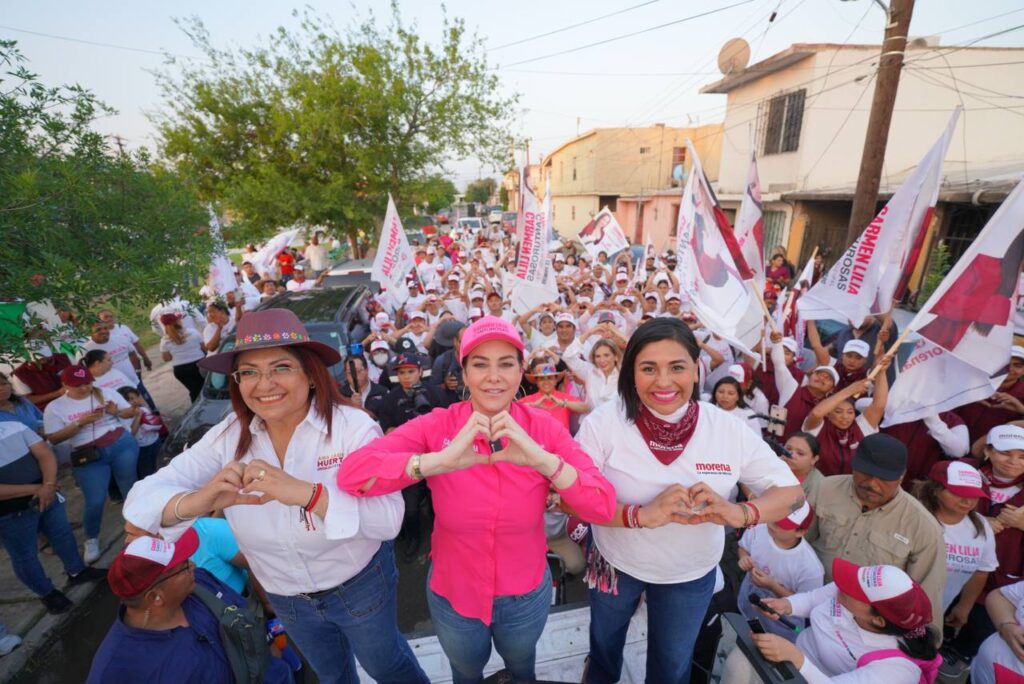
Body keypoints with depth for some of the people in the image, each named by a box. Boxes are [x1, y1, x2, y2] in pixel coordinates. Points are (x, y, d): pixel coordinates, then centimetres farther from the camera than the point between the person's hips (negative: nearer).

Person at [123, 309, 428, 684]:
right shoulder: (228, 436, -15)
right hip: (285, 598, 4)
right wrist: (195, 502, -40)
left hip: (360, 584, -3)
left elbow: (389, 519, -35)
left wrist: (306, 493, -49)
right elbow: (141, 497, -18)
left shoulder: (353, 426, -29)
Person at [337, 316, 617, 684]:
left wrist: (542, 460, -41)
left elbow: (603, 507, -26)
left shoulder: (544, 427, -19)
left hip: (526, 594, 1)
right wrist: (440, 460, -46)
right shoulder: (437, 425, -22)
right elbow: (351, 473, -33)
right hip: (452, 593, 0)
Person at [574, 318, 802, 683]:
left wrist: (740, 513, -31)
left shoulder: (728, 429, -19)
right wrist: (640, 514, -41)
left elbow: (791, 491, -10)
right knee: (605, 639, 30)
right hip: (616, 562, 0)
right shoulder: (605, 421, -25)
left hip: (692, 573, 1)